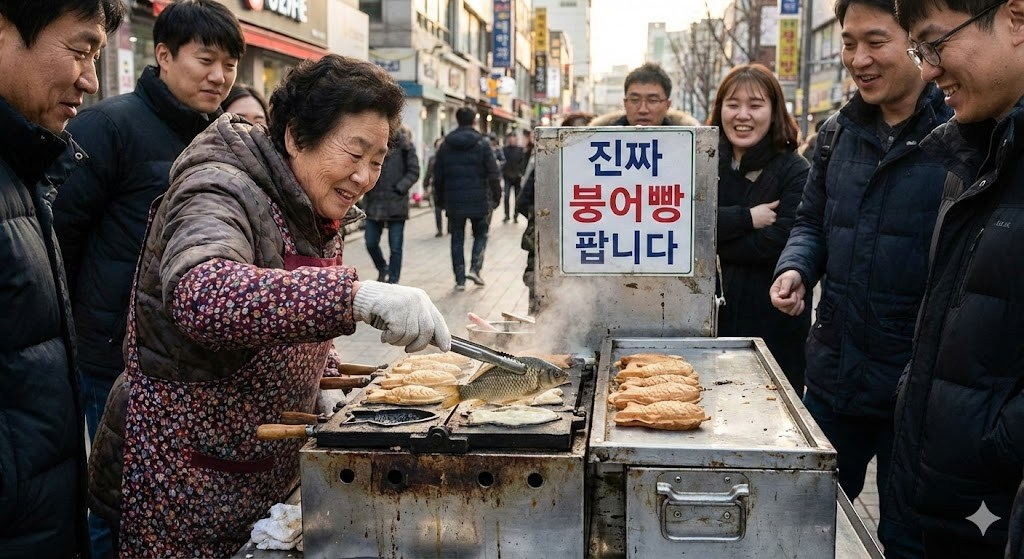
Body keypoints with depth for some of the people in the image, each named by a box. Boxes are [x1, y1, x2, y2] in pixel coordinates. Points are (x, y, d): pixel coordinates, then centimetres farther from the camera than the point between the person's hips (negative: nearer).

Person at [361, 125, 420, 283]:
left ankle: (393, 281, 12)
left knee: (395, 247, 1)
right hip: (374, 202, 3)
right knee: (371, 243, 6)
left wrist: (399, 189, -11)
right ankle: (382, 269, 34)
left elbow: (414, 171, -2)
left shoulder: (404, 145, -1)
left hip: (397, 204, -2)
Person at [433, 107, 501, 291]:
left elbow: (438, 175, 7)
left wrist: (441, 199, 15)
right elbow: (493, 174, -7)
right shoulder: (482, 144, -5)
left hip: (454, 201, 2)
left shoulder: (446, 145, 4)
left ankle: (459, 279, 6)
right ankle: (475, 268, -3)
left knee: (457, 239, 9)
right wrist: (497, 196, 3)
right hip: (479, 201, -2)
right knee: (480, 235, 15)